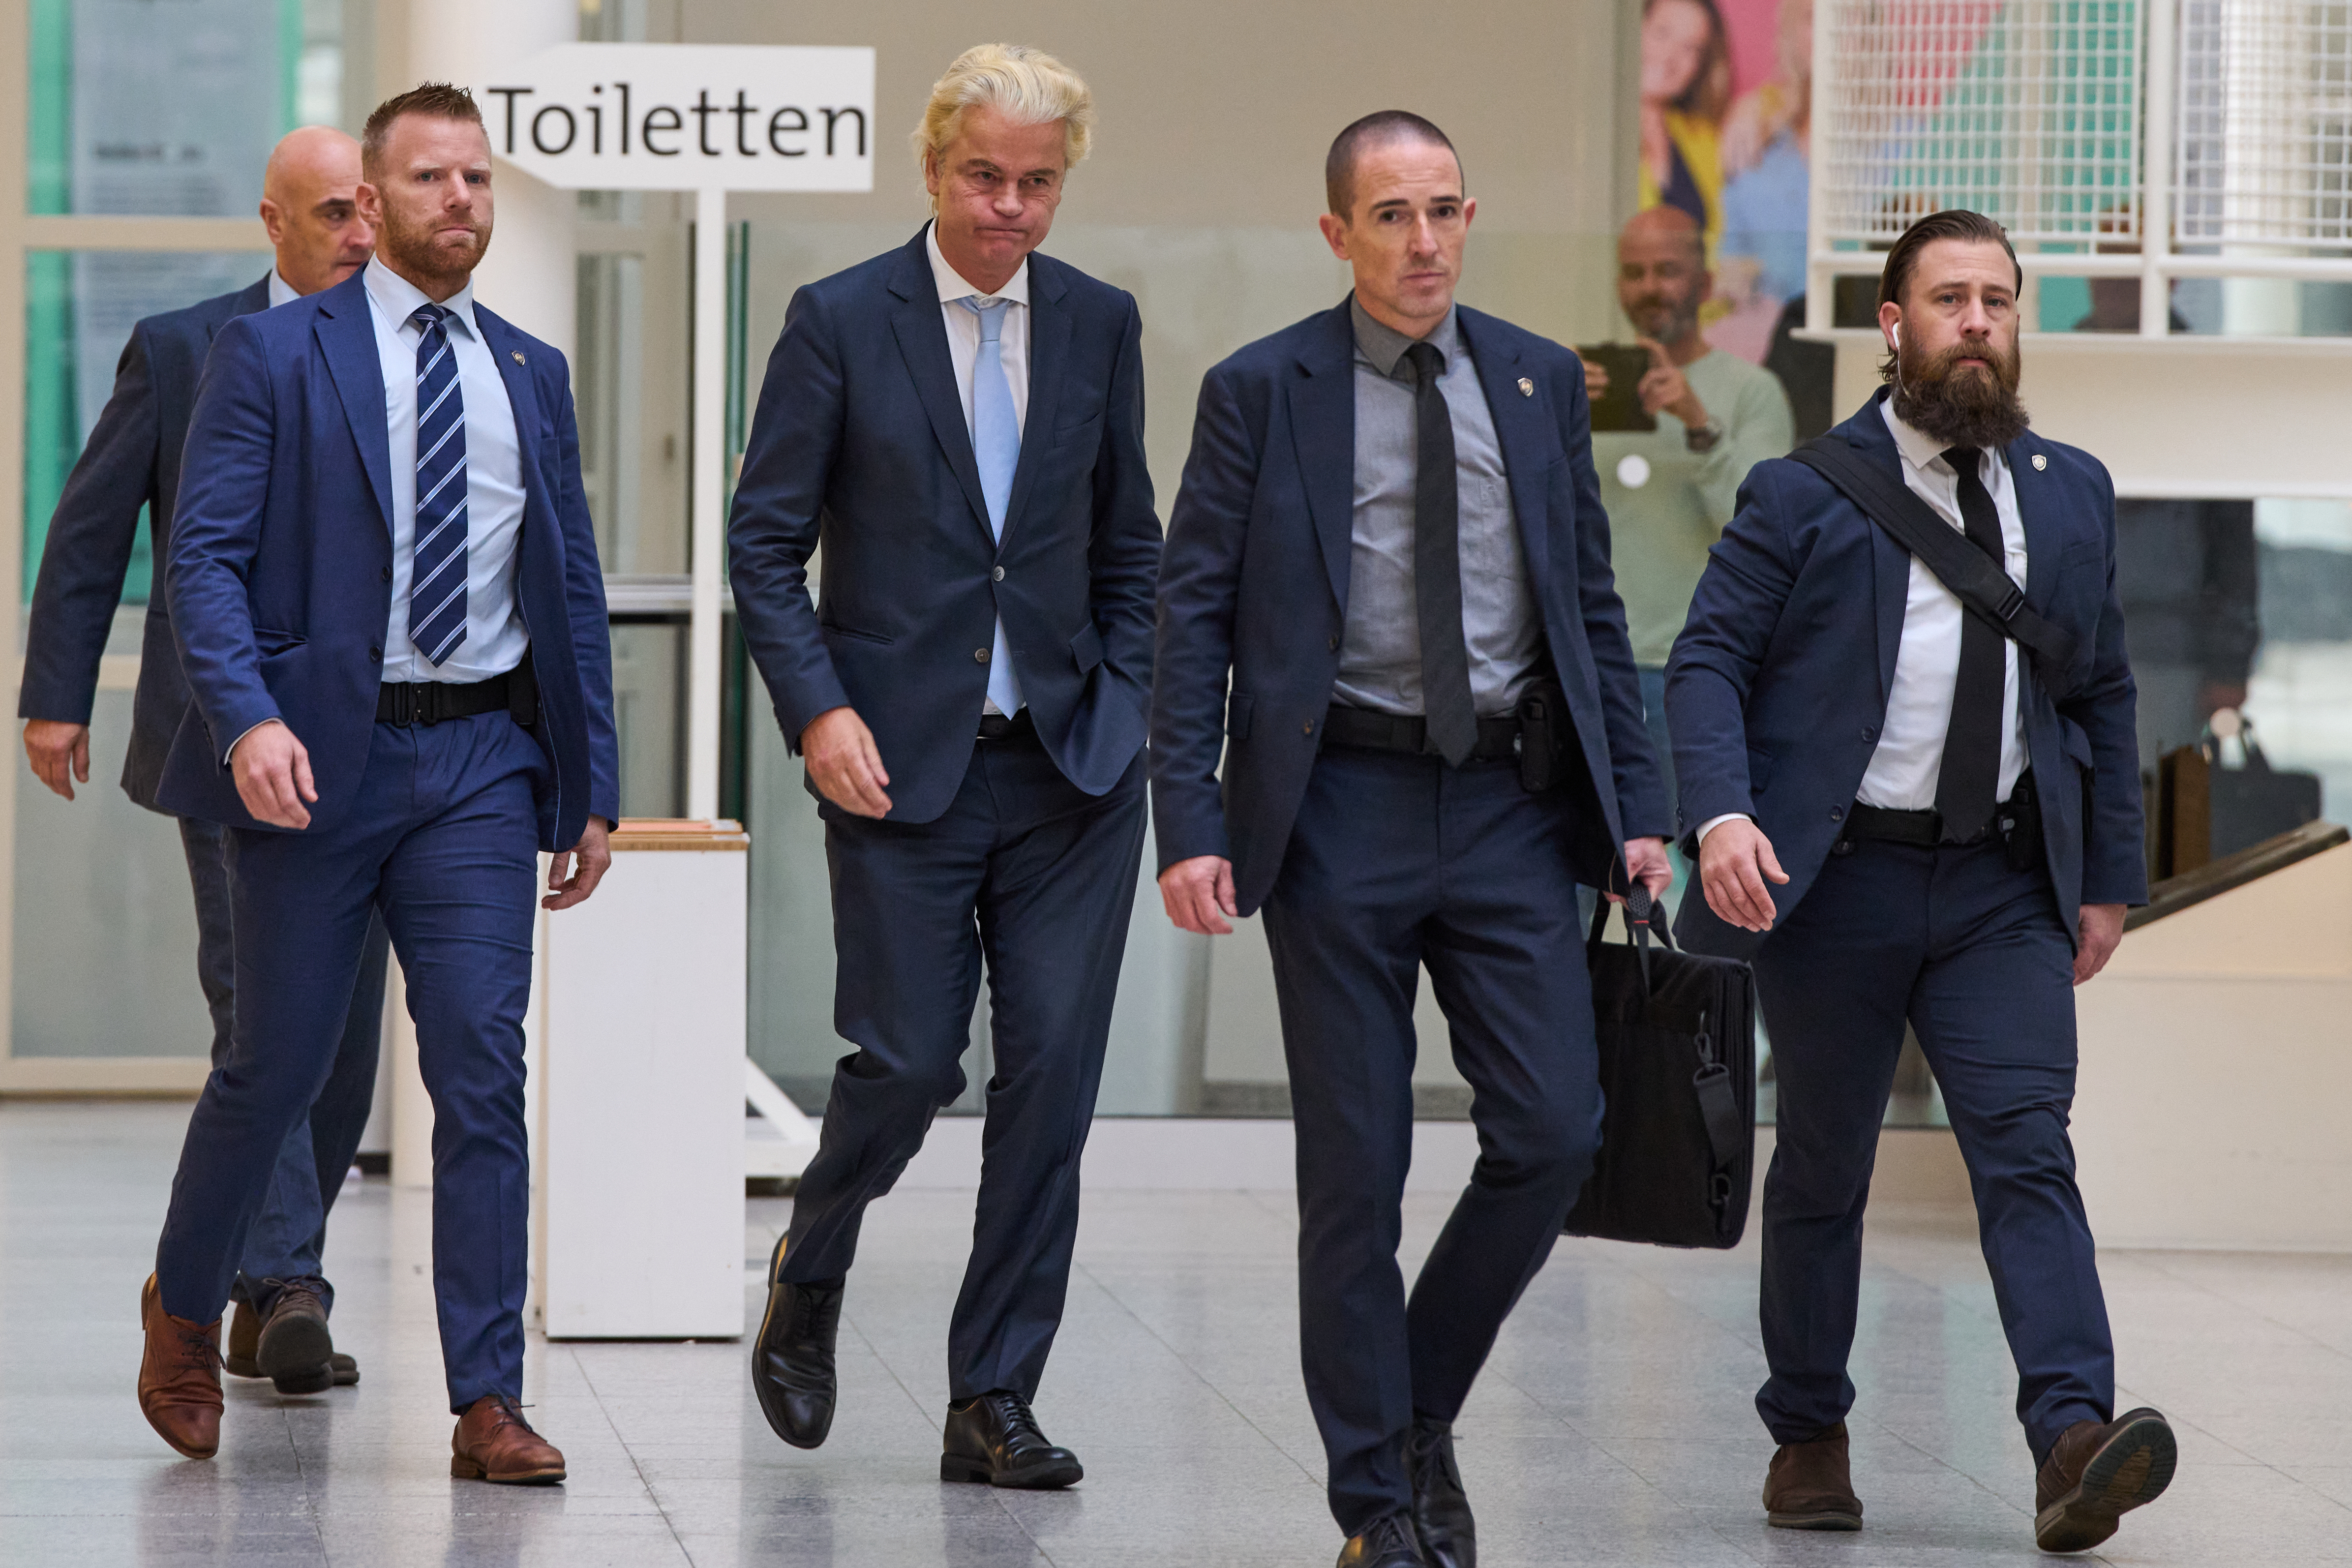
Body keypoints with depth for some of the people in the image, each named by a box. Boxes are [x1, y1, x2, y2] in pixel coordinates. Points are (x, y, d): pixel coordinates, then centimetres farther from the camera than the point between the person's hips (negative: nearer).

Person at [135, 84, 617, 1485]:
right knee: (279, 1064, 5)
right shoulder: (275, 356, -1)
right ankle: (184, 1308, 31)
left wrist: (593, 789, 11)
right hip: (316, 754, -3)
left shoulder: (532, 376, 12)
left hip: (482, 763, 3)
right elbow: (206, 554, -7)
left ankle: (488, 1400, -4)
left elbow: (575, 588, 15)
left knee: (485, 1070, -5)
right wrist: (249, 719, -22)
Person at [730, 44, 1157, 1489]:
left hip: (1069, 769, 3)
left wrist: (1124, 708, 5)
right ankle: (810, 1278, 27)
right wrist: (818, 710, -11)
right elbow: (765, 542, -1)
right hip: (904, 765, -3)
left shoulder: (1100, 325, 9)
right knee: (909, 1062, -4)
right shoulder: (842, 323, -2)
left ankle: (995, 1405, 6)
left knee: (1053, 1078, -2)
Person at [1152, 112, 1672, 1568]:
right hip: (1341, 806, -3)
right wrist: (1191, 825, -11)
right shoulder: (1261, 392, 0)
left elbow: (1595, 607, 13)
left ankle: (1423, 1408, 17)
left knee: (1554, 1133, -5)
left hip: (1513, 806, 3)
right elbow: (1195, 616, -2)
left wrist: (1638, 805, 6)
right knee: (1354, 1170, 1)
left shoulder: (1540, 382, 9)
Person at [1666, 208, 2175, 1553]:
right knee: (1824, 1172, 8)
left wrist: (2111, 877, 14)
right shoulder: (1805, 494, 0)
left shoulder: (2072, 494, 12)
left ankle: (2075, 1441, -24)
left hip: (2005, 887, 2)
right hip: (1838, 883, -2)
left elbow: (2105, 694, 17)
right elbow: (1708, 661, -4)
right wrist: (1722, 813, -21)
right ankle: (1810, 1437, 21)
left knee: (2029, 1151, -12)